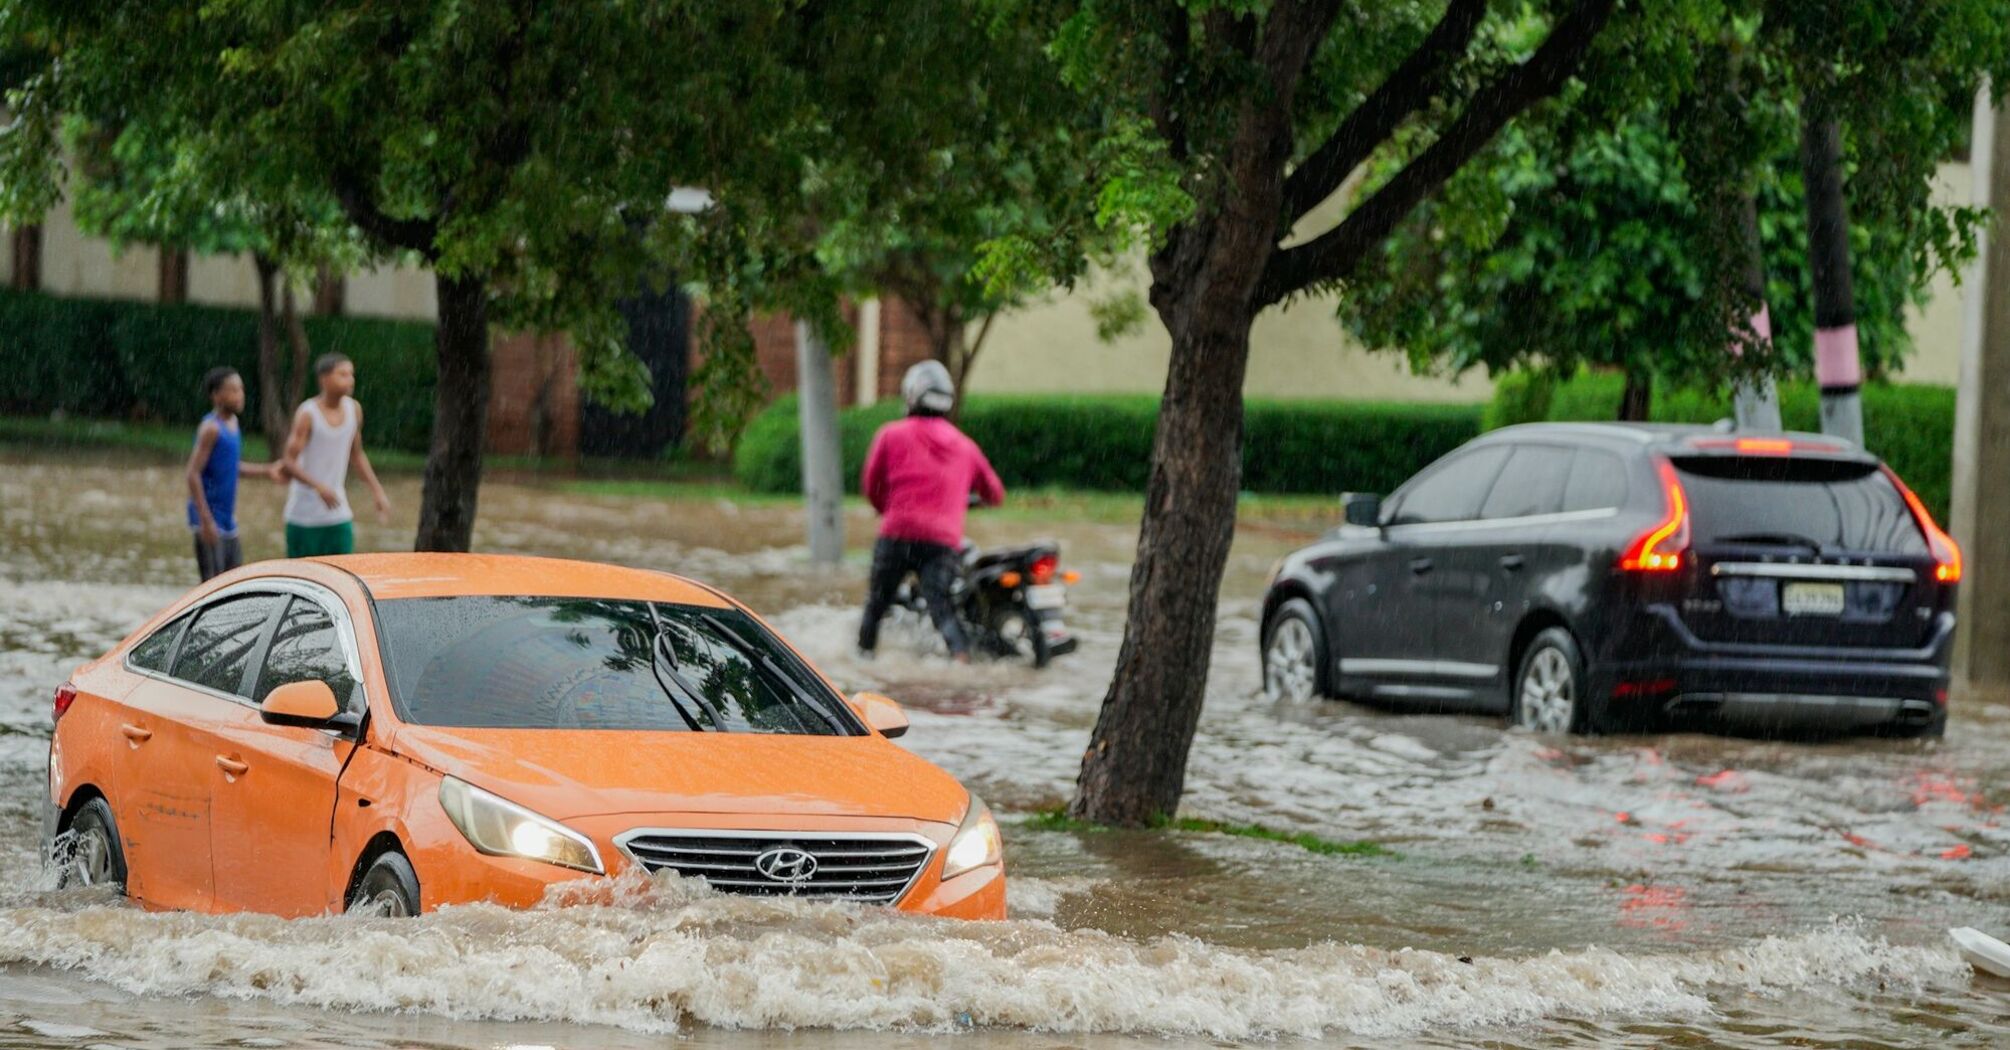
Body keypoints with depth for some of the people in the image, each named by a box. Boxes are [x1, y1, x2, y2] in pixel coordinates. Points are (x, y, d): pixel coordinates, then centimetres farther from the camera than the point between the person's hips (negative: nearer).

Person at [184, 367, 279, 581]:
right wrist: (206, 519, -23)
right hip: (210, 520, -9)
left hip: (227, 521, 9)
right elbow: (193, 474, -19)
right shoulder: (211, 428, -15)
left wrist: (267, 471, 14)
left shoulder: (232, 423, 11)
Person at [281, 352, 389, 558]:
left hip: (338, 513, 5)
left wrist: (377, 491, 10)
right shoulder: (308, 414, -15)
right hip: (305, 516, -5)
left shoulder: (353, 410, 3)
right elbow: (290, 463, -18)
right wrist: (319, 487, -34)